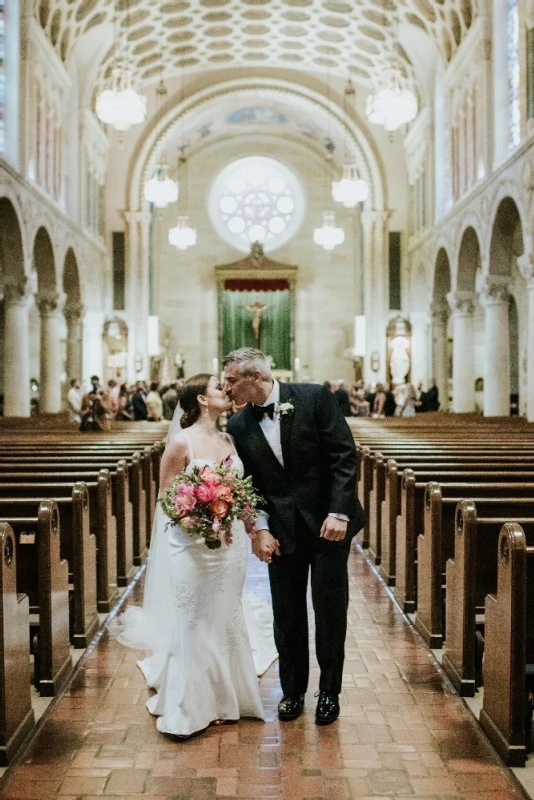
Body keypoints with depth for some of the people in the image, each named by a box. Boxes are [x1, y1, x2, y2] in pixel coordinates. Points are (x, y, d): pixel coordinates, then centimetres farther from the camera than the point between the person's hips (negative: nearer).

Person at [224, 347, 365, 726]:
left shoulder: (315, 397, -10)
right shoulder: (239, 427, 1)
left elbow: (344, 455, -11)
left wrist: (339, 512, -18)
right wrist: (260, 528, -10)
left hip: (330, 521, -3)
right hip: (282, 530, 3)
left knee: (331, 609, 6)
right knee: (287, 613, 9)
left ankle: (329, 691, 25)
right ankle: (293, 690, 28)